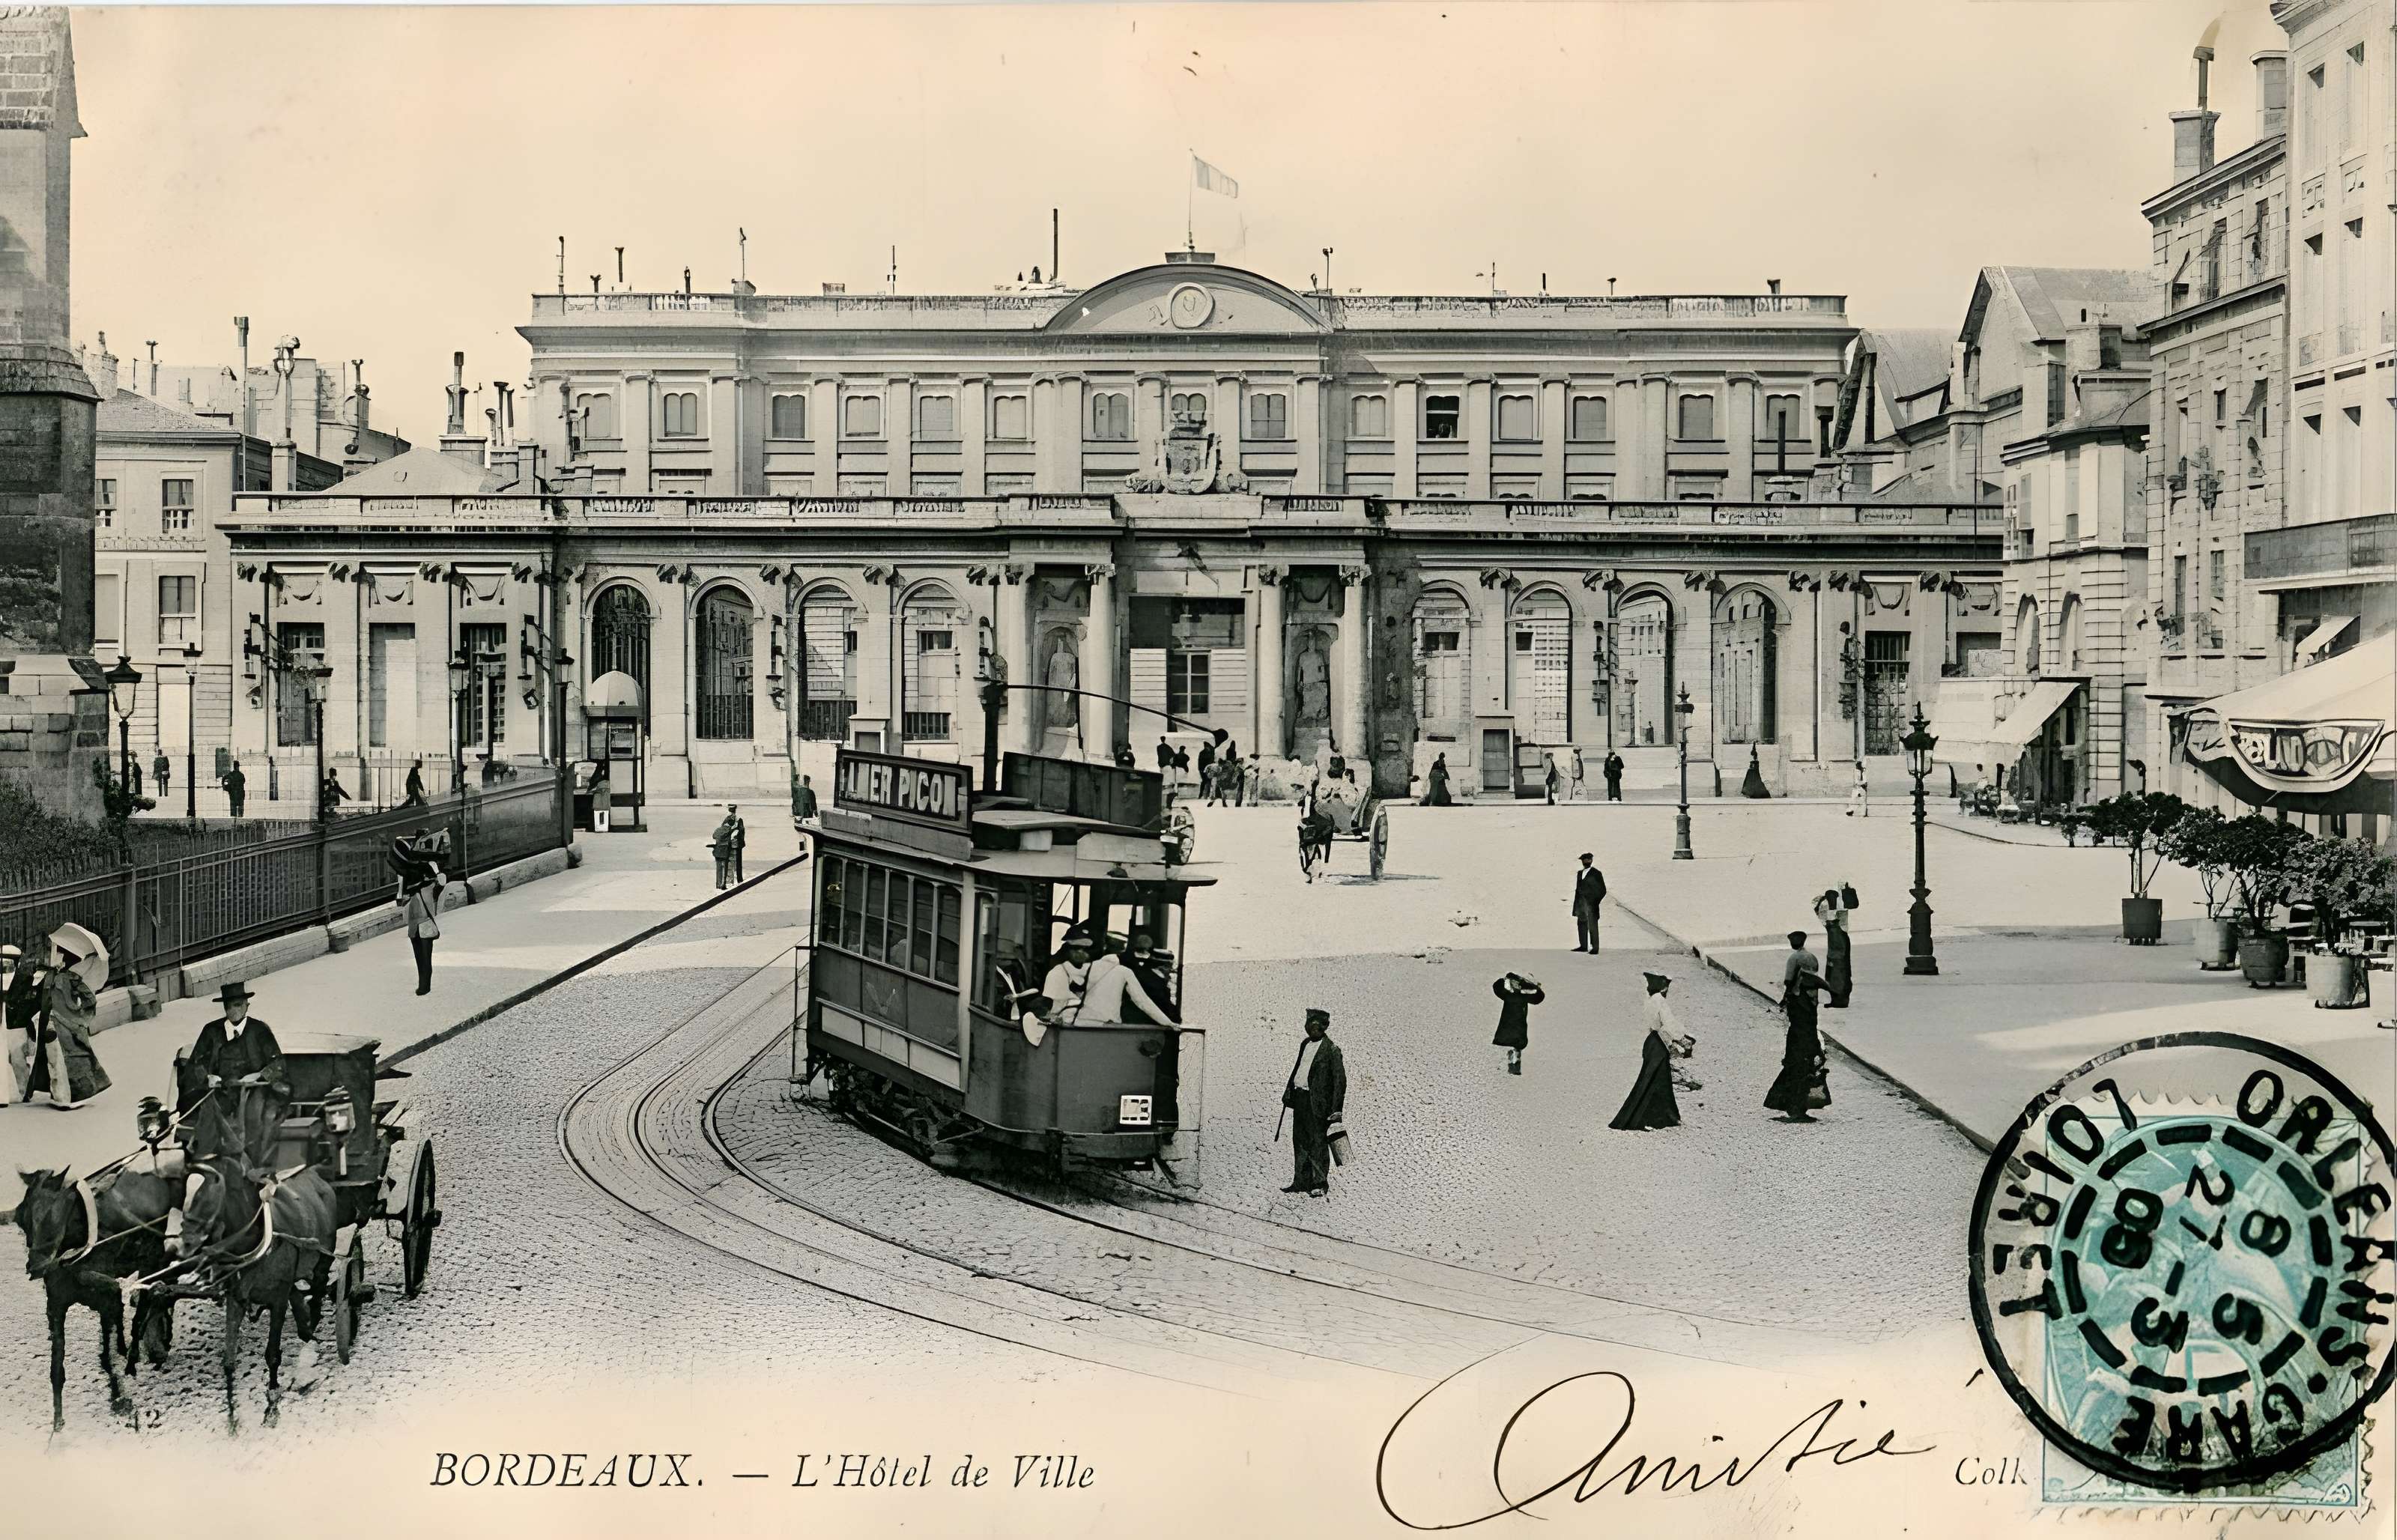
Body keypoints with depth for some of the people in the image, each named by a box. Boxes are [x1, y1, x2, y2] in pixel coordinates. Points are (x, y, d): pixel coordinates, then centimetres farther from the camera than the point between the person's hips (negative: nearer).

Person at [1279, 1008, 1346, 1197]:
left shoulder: (1331, 1049, -8)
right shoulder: (1305, 1045, 15)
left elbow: (1340, 1079, -10)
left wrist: (1336, 1109, -14)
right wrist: (1288, 1092, 15)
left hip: (1317, 1101, -8)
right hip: (1299, 1098, 8)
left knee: (1318, 1142, -3)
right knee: (1300, 1141, 11)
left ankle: (1320, 1183, 5)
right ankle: (1301, 1182, 18)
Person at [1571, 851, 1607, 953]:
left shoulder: (1596, 874, -2)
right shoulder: (1580, 874, 16)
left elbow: (1602, 890, -1)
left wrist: (1596, 902, -8)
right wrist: (1576, 906, 13)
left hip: (1591, 904, -6)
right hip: (1581, 905, 6)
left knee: (1592, 927, -6)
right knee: (1581, 925, 10)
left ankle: (1595, 948, -4)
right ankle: (1583, 946, 19)